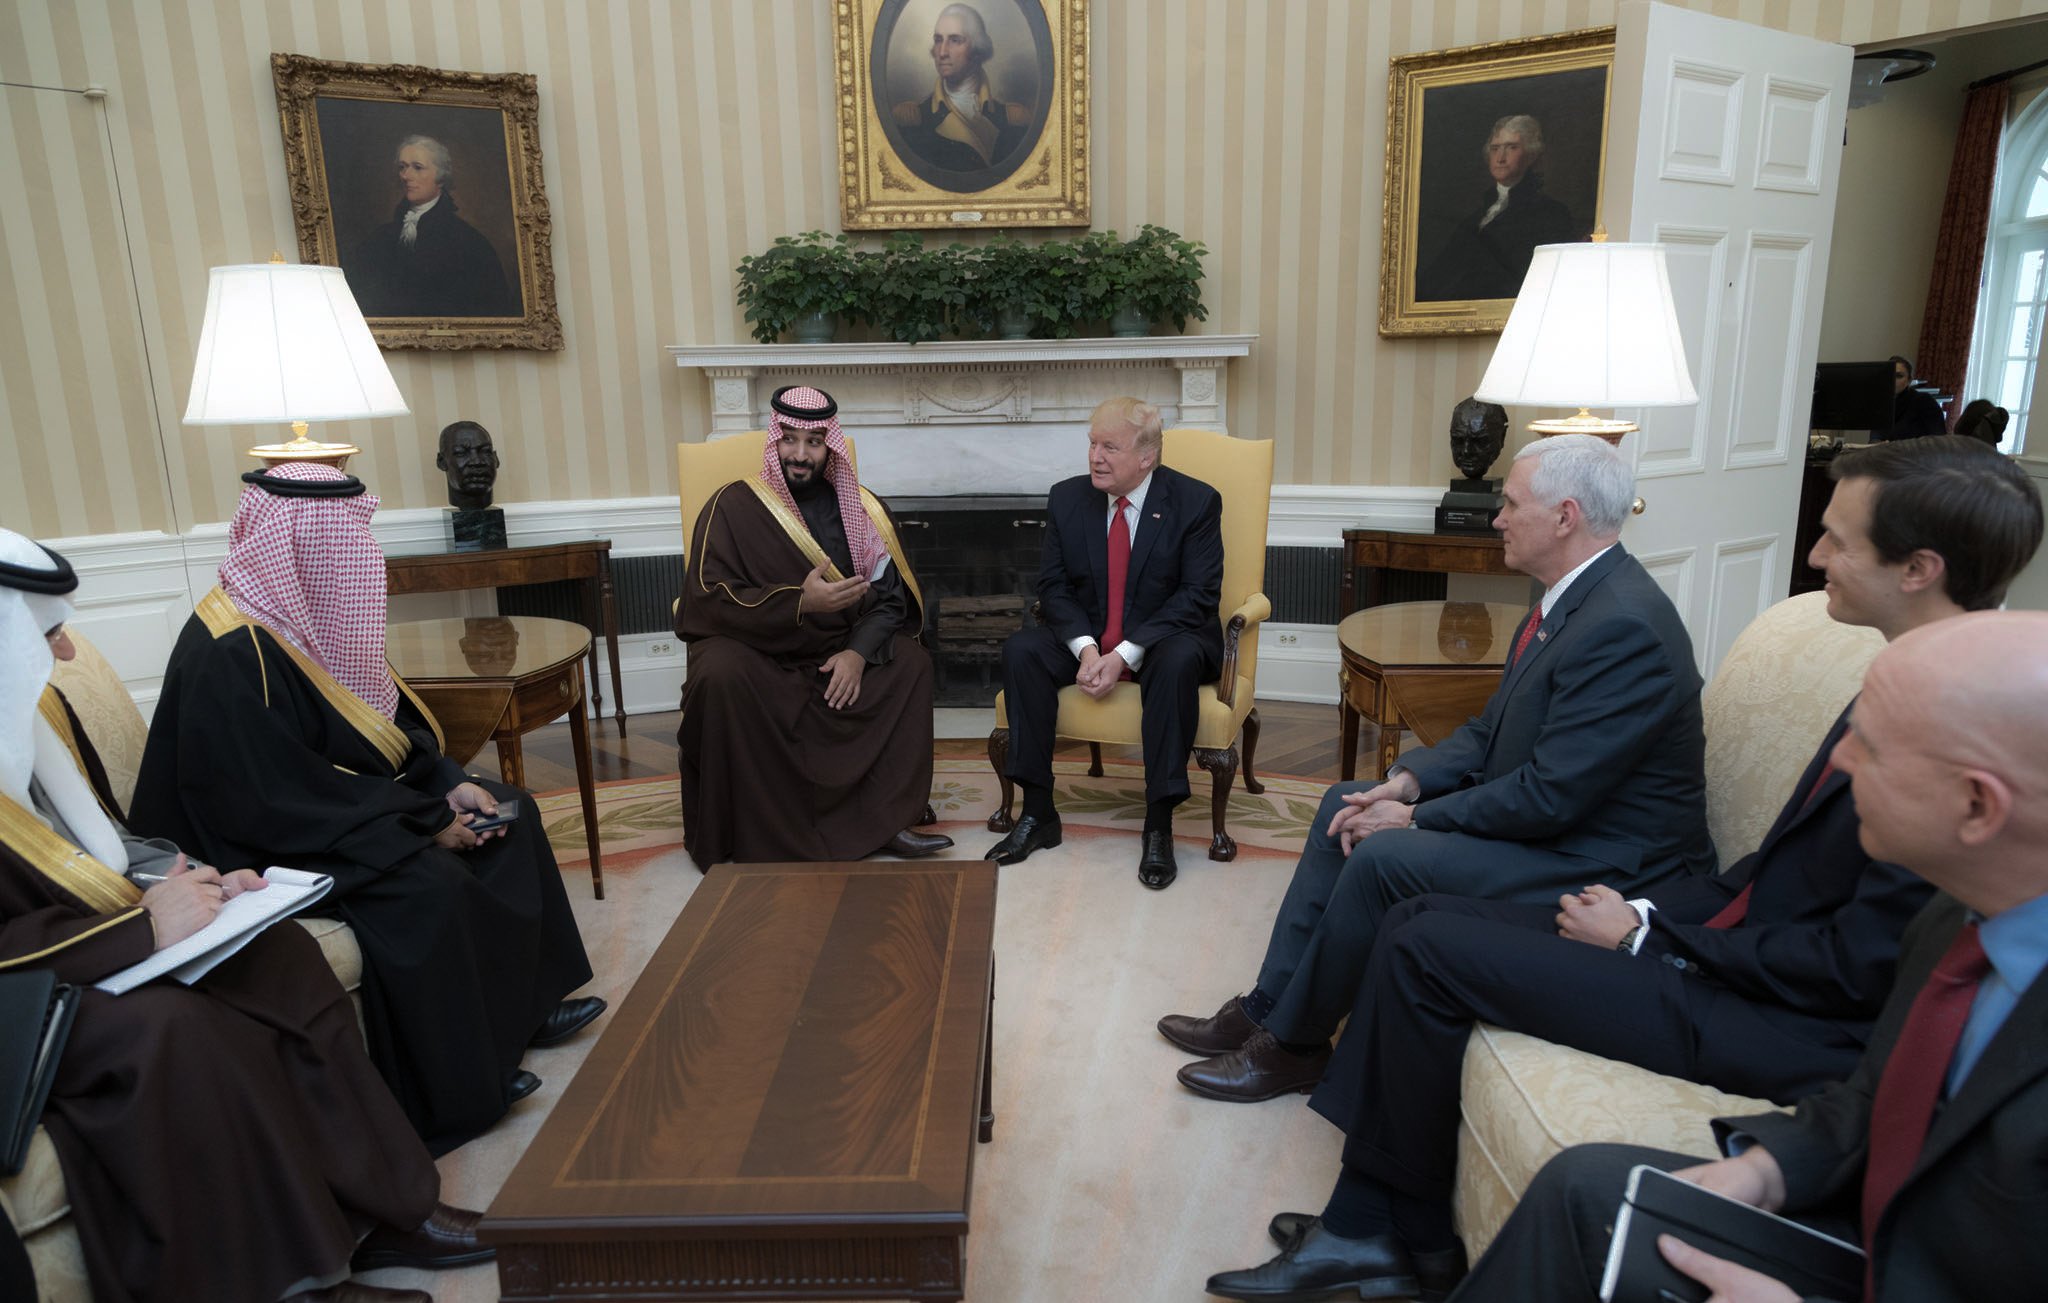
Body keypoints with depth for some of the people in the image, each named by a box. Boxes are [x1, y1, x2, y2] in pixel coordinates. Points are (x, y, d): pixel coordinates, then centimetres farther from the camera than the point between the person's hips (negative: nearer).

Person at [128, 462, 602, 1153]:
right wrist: (423, 823, -23)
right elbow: (283, 801, -28)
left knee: (504, 813, 4)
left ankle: (523, 1004, 12)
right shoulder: (231, 655, -26)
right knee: (429, 888, -29)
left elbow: (384, 717, 9)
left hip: (351, 801, 10)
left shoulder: (304, 615, 2)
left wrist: (448, 784, -6)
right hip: (275, 847, -10)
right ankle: (455, 1088, -12)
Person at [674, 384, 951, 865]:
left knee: (911, 662, -19)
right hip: (755, 649, -3)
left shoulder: (862, 510, 4)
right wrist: (800, 604, -25)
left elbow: (890, 596, 2)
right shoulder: (733, 506, -6)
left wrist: (859, 651, -18)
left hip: (839, 652, 4)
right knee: (722, 676, -34)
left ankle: (884, 819, -13)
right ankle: (745, 836, -20)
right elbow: (707, 598, -14)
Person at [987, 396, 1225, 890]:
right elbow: (1053, 586, 1)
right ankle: (1037, 813, -17)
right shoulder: (1067, 498, 1)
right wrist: (1085, 647, -19)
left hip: (1163, 639, -3)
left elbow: (1200, 594, -14)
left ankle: (1158, 826, -28)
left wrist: (1126, 653, -24)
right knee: (1020, 650, -23)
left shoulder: (1195, 501, -10)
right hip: (1086, 638, 4)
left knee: (1178, 660, -37)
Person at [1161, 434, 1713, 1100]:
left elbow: (1550, 797, -27)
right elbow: (1490, 730, 11)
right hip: (1540, 813, 10)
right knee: (1344, 804, 5)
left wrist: (1415, 817, -17)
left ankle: (1292, 1045, -3)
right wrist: (1409, 780, -4)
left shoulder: (1626, 626, -26)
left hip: (1601, 865, -10)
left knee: (1384, 857, -25)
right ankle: (1265, 1010, 10)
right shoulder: (1572, 599, 6)